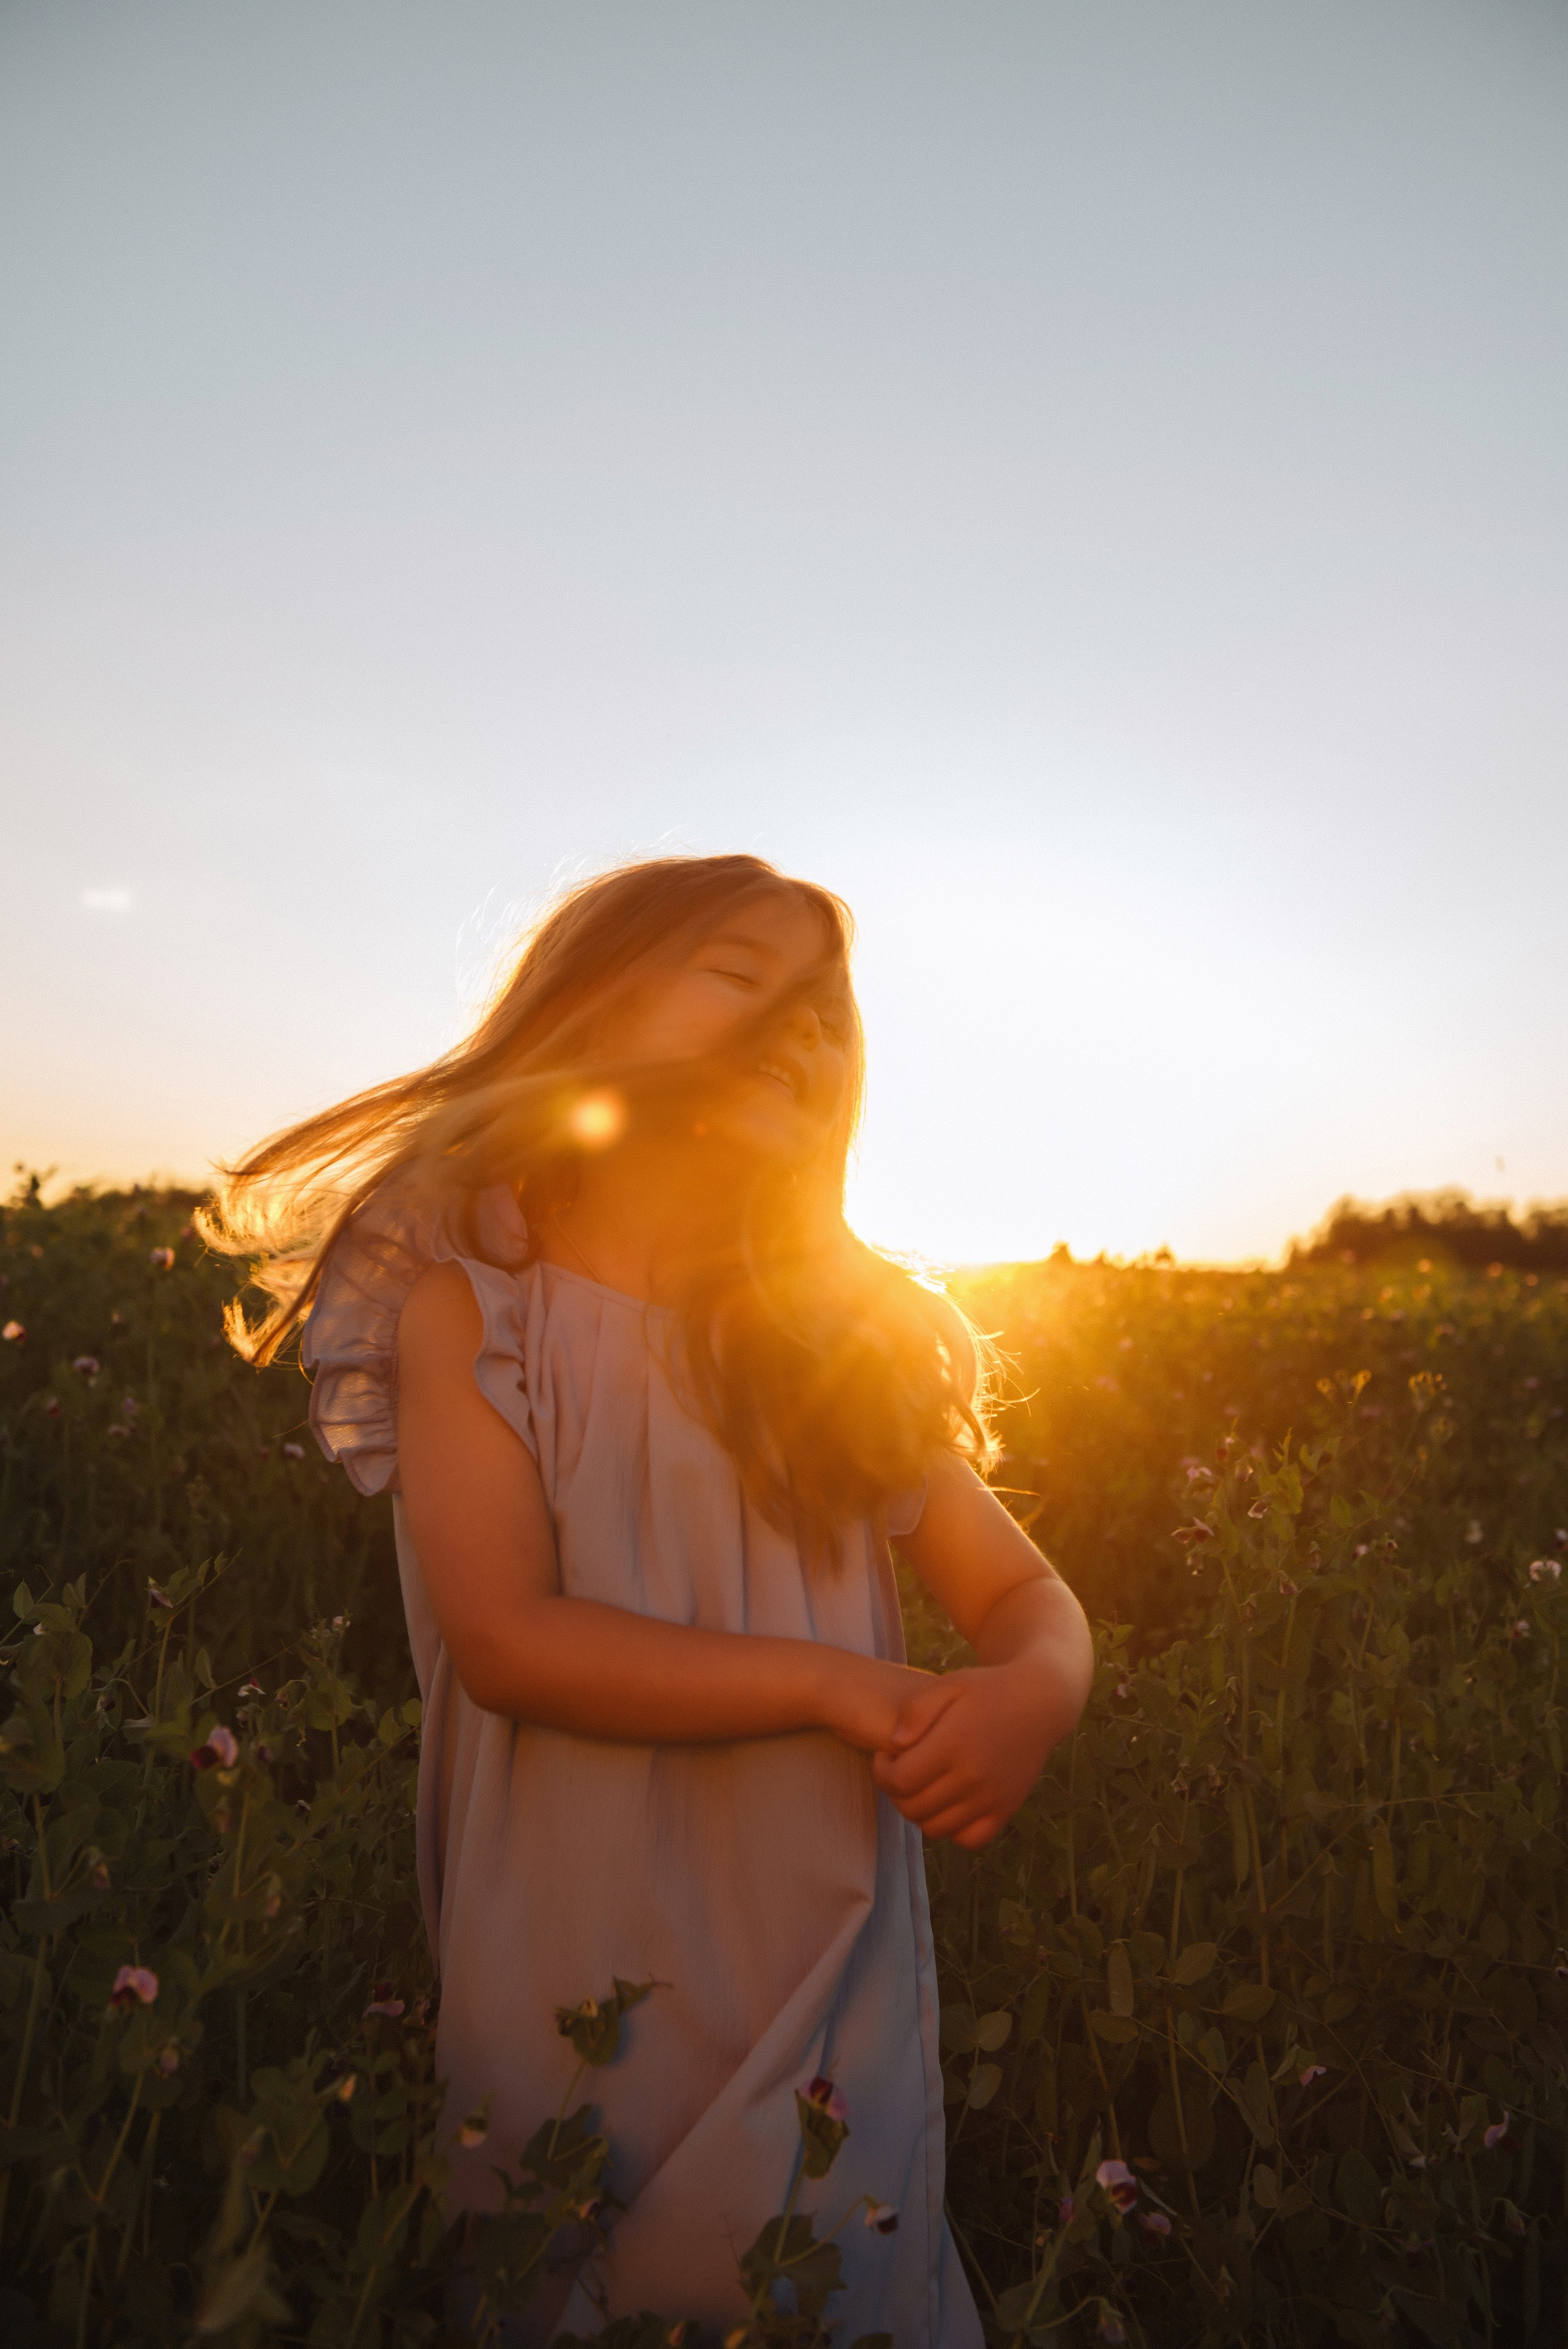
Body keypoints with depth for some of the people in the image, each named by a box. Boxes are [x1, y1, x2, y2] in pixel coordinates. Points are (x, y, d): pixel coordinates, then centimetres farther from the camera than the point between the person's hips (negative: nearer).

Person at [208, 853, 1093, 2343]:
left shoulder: (842, 1330, -1)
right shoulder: (469, 1301, -10)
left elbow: (1026, 1593, -1)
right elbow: (503, 1641, -19)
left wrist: (1032, 1693, -23)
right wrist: (832, 1683, -21)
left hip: (834, 1964, 3)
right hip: (576, 1976, -2)